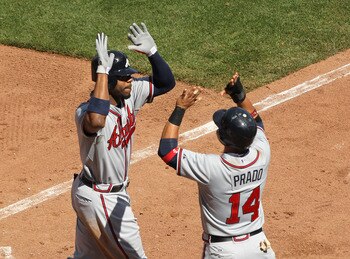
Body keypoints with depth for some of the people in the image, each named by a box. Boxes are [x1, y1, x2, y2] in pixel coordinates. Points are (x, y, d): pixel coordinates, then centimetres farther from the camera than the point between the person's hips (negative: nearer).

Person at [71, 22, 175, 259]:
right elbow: (96, 121, -55)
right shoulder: (87, 112, -30)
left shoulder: (130, 95, -5)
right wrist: (103, 70, -48)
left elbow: (166, 83, 3)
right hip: (100, 199, -9)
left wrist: (152, 51, -15)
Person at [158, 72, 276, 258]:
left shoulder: (211, 167, -26)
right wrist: (239, 95, -2)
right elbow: (255, 120, 9)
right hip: (258, 244, 4)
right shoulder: (261, 156, -13)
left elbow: (166, 150, -19)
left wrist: (180, 109, -16)